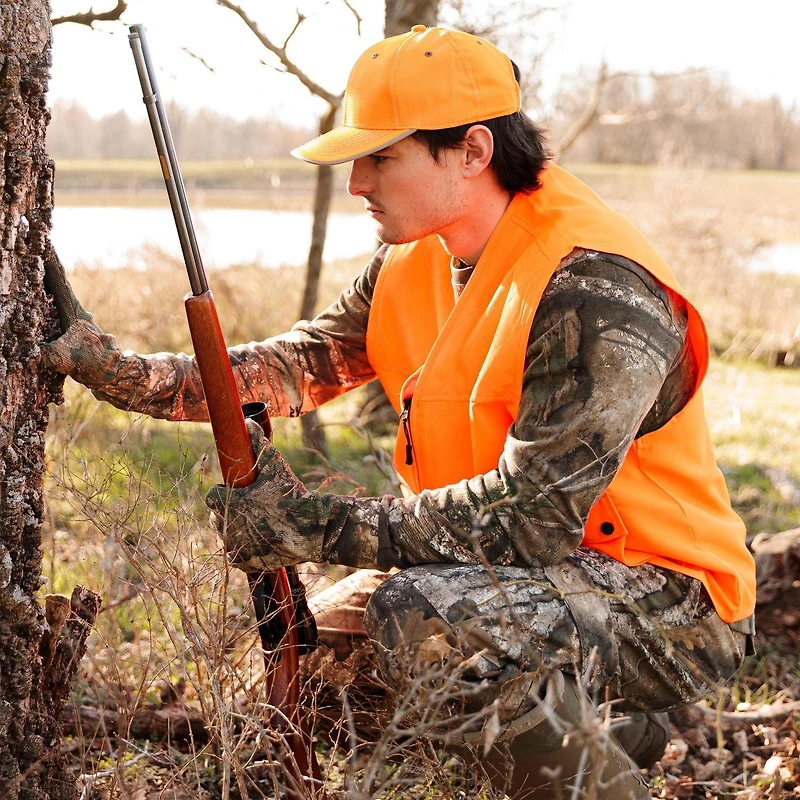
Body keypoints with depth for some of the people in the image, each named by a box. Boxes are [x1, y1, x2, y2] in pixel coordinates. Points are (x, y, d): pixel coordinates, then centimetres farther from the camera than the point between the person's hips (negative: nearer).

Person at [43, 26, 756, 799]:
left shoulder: (594, 289, -25)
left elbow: (534, 513, -30)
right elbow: (299, 364, 2)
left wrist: (313, 526, -25)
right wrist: (119, 372, -9)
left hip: (667, 597, -9)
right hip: (532, 575, 9)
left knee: (422, 620, -32)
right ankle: (600, 721, 15)